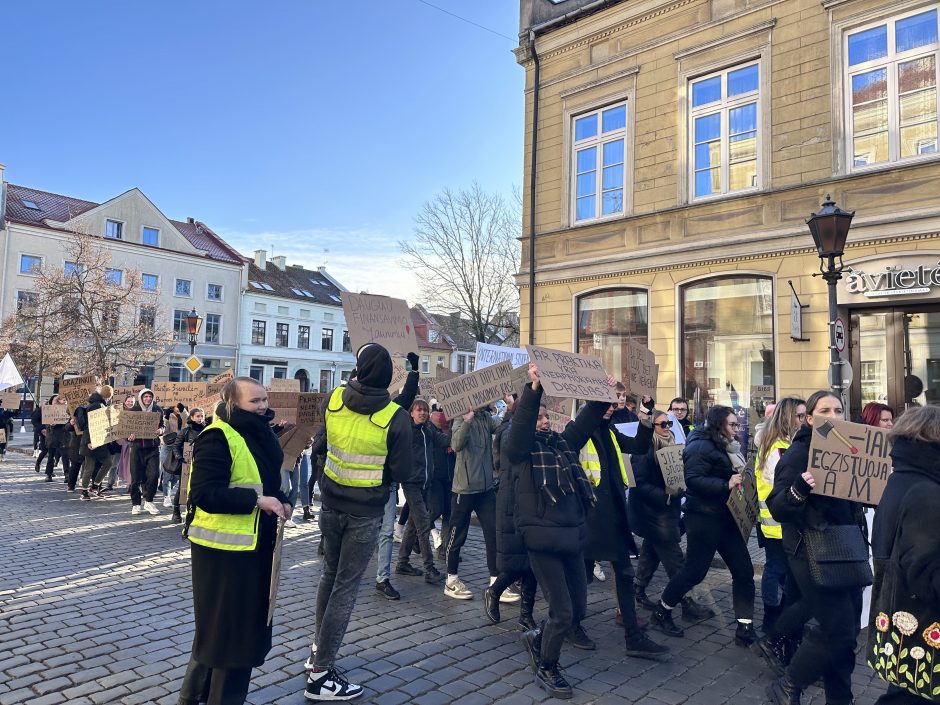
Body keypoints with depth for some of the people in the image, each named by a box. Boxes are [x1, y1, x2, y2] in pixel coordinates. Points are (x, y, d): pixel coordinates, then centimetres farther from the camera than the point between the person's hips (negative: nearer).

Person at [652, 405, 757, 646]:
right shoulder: (701, 446, -15)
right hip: (704, 518, -9)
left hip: (725, 518, 9)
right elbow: (693, 479, -26)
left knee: (743, 571, 4)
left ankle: (745, 628, 12)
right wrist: (726, 485, -29)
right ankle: (662, 611, 21)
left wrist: (740, 481, 5)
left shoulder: (726, 447, 13)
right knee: (694, 571, 1)